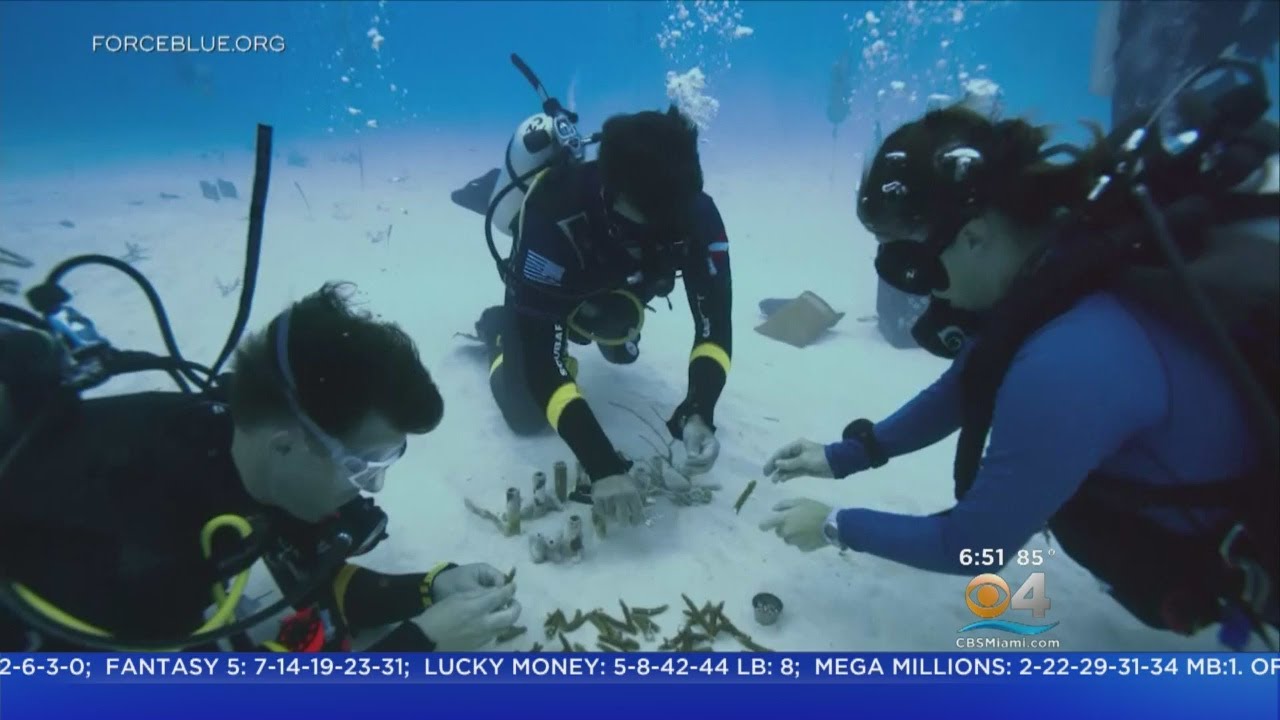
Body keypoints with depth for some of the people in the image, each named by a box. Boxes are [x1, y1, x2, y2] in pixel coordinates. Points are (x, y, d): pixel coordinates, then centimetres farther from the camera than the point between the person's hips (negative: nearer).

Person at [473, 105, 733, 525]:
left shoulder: (697, 215, -36)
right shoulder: (555, 214, -47)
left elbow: (714, 322, -31)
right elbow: (539, 353, -46)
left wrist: (699, 413, -49)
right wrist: (601, 464, -53)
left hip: (619, 285, 3)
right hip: (550, 290, -3)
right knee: (529, 415, -4)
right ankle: (498, 327, 22)